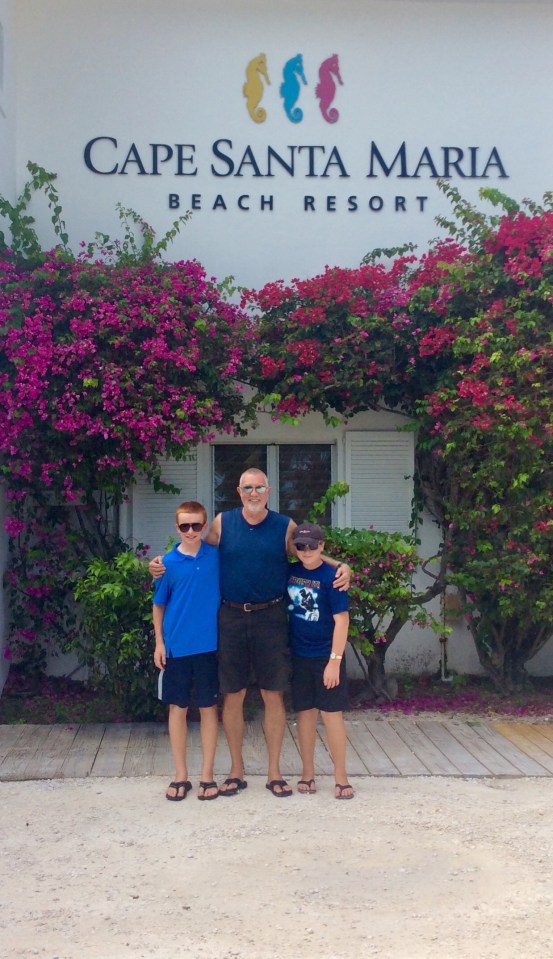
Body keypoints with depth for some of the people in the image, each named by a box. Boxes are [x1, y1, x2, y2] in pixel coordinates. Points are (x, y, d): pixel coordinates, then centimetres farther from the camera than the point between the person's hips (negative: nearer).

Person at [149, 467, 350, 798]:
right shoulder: (222, 522, 3)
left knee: (274, 695, 3)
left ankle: (274, 771, 16)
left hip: (271, 618, 0)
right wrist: (165, 565, 1)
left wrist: (340, 567, -7)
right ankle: (236, 771, 19)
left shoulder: (285, 526, 2)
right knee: (233, 696, 6)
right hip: (231, 618, 1)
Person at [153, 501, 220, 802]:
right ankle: (180, 775, 19)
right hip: (176, 647, 0)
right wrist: (159, 642, -1)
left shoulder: (216, 556, -2)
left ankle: (207, 775, 18)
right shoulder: (168, 562, -3)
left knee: (208, 708, 7)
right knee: (177, 708, 7)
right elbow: (159, 604, 5)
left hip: (209, 645, 0)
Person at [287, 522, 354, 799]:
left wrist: (335, 661, -16)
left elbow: (341, 620, -12)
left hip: (326, 657, -4)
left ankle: (341, 776, 9)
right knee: (305, 713, 11)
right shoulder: (290, 572, 2)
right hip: (298, 656, 4)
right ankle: (308, 772, 22)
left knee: (331, 713, -1)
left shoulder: (330, 577, -11)